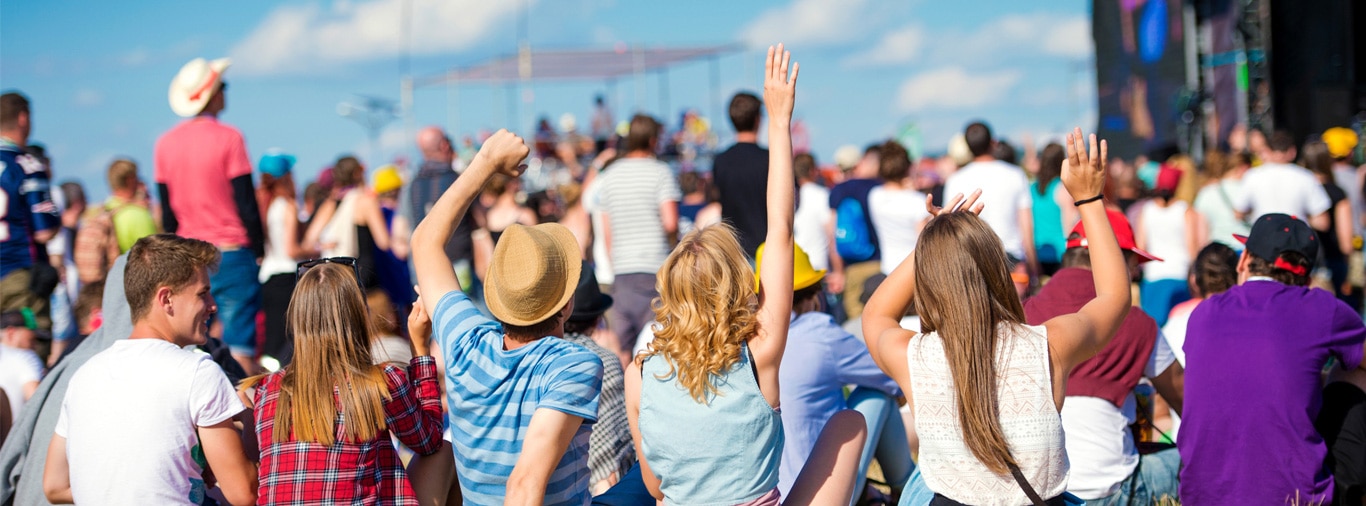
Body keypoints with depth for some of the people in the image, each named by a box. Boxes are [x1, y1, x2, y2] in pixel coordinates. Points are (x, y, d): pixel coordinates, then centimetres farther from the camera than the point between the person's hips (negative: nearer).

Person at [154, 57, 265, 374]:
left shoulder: (165, 143, 6)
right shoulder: (228, 138, -9)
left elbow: (167, 211, 11)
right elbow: (247, 203, -10)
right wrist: (259, 250, -2)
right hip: (231, 253, -5)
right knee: (239, 348, -6)